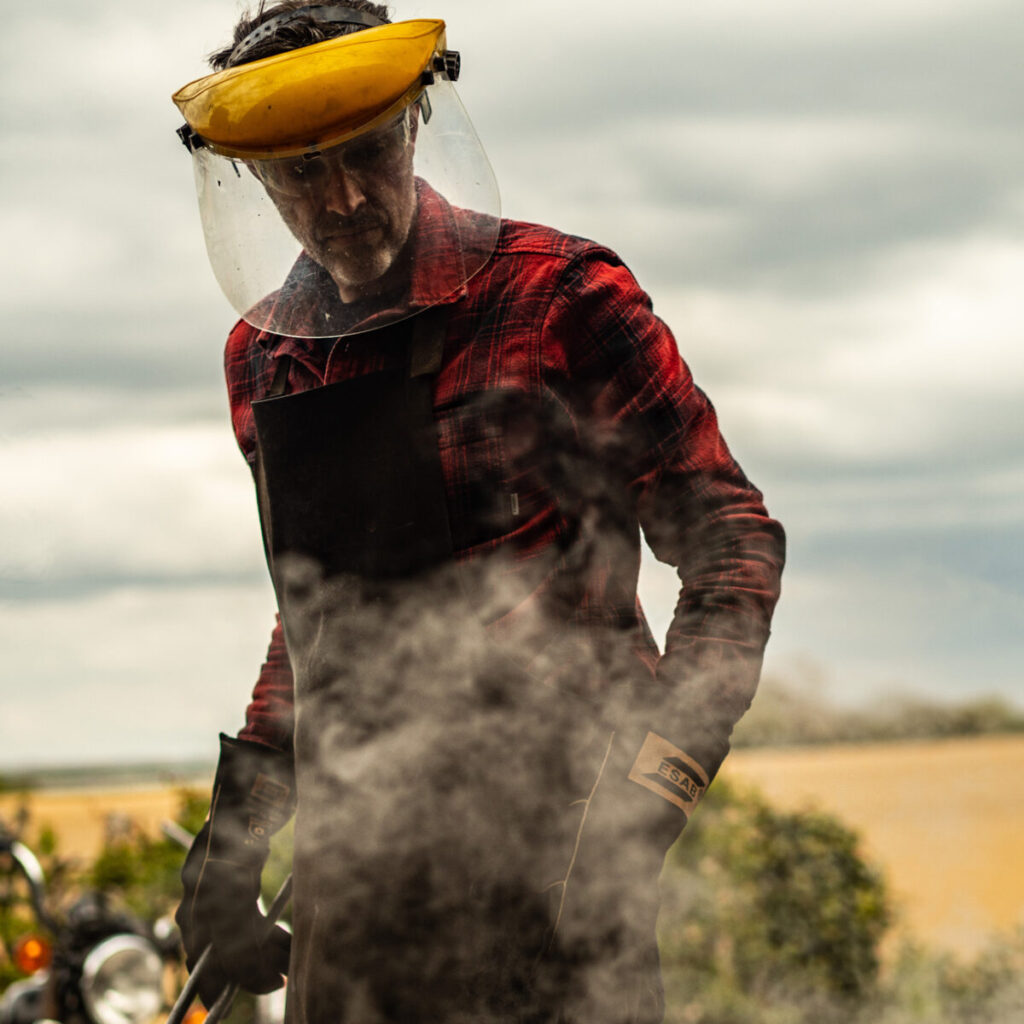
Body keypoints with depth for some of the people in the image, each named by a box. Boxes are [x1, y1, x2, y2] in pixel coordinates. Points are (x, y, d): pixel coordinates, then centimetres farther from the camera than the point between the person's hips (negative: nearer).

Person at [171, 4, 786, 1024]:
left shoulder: (558, 297, -6)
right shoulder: (262, 358, 13)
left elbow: (731, 539, -4)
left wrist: (652, 779, -14)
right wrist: (237, 823, 19)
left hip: (545, 821, -5)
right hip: (351, 845, 6)